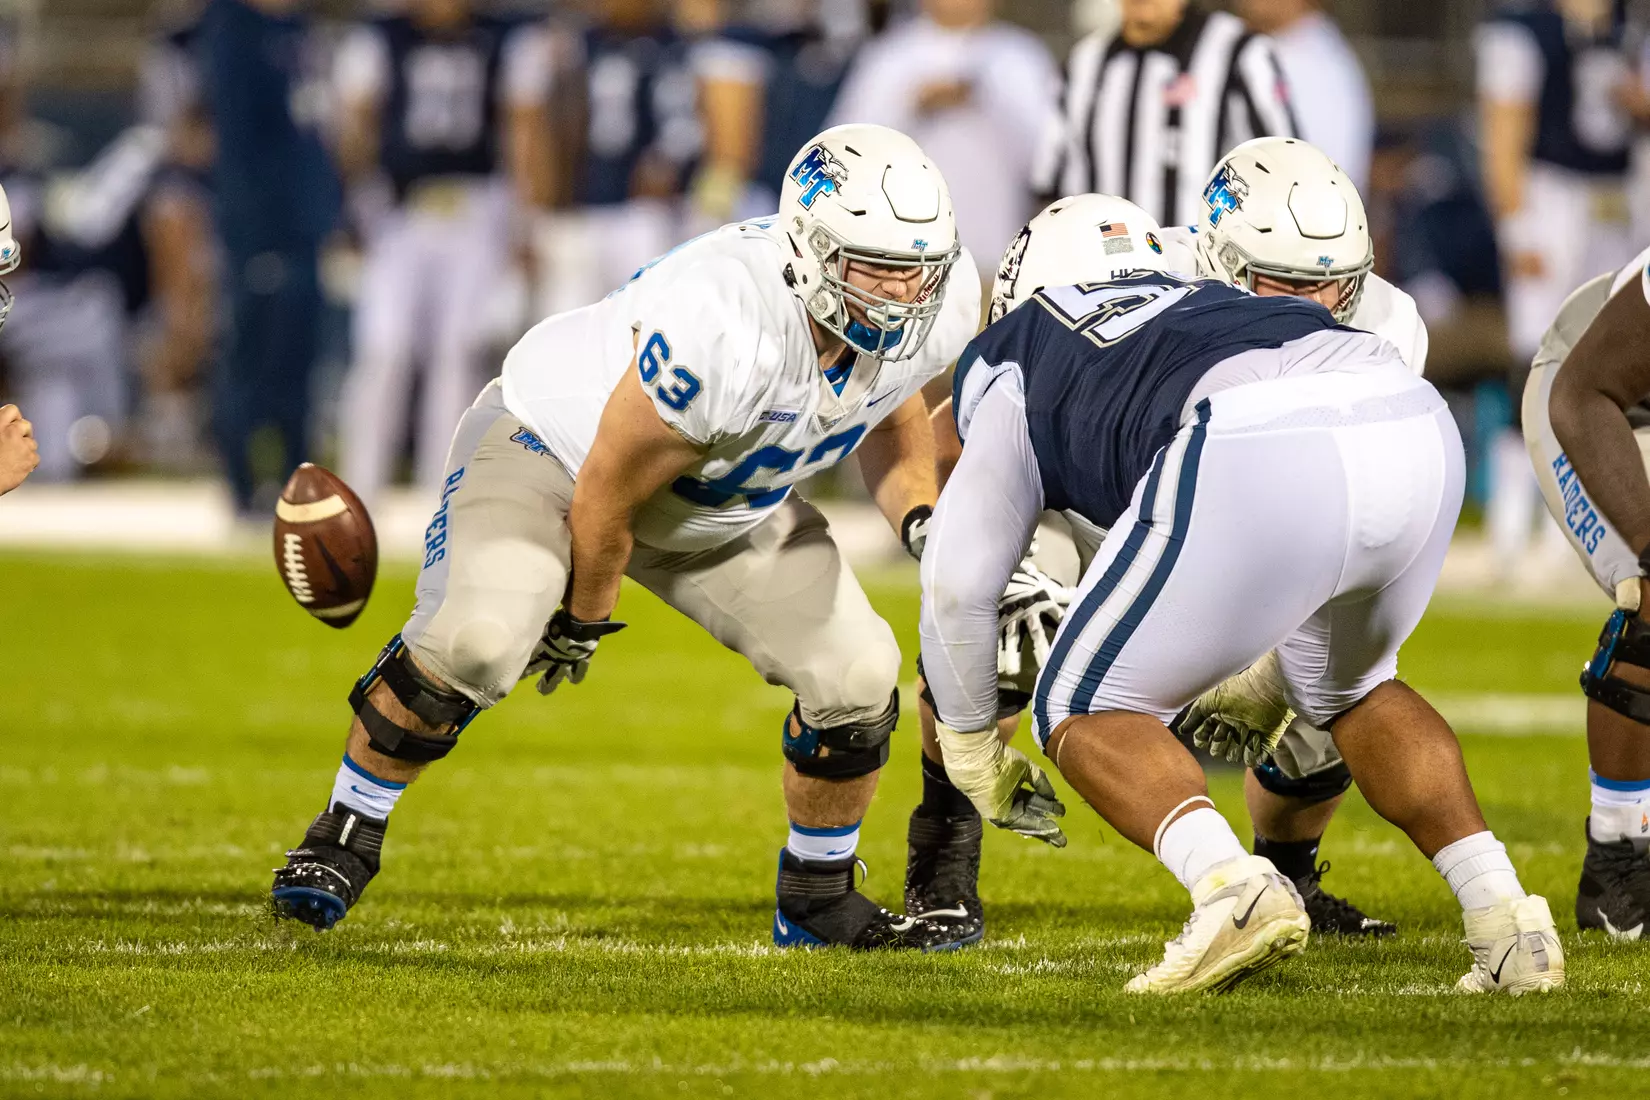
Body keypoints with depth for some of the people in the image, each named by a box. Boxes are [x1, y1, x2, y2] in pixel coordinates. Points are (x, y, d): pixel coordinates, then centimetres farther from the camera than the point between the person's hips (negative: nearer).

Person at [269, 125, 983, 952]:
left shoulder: (932, 310, -20)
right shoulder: (727, 330, -42)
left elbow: (891, 413, 6)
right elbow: (609, 491, -27)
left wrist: (920, 518, -12)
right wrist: (583, 618, -11)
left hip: (724, 506, 7)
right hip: (556, 449, -7)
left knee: (855, 676, -5)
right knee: (475, 640, -30)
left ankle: (816, 898, 19)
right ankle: (347, 835, -5)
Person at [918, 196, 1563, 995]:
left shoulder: (1016, 369, 30)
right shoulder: (1208, 305, 43)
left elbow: (957, 581, 27)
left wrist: (972, 748, 42)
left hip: (1259, 469, -5)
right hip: (1422, 434, 5)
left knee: (1089, 711, 13)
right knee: (1349, 687, 33)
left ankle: (1231, 884, -14)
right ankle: (1500, 910, 16)